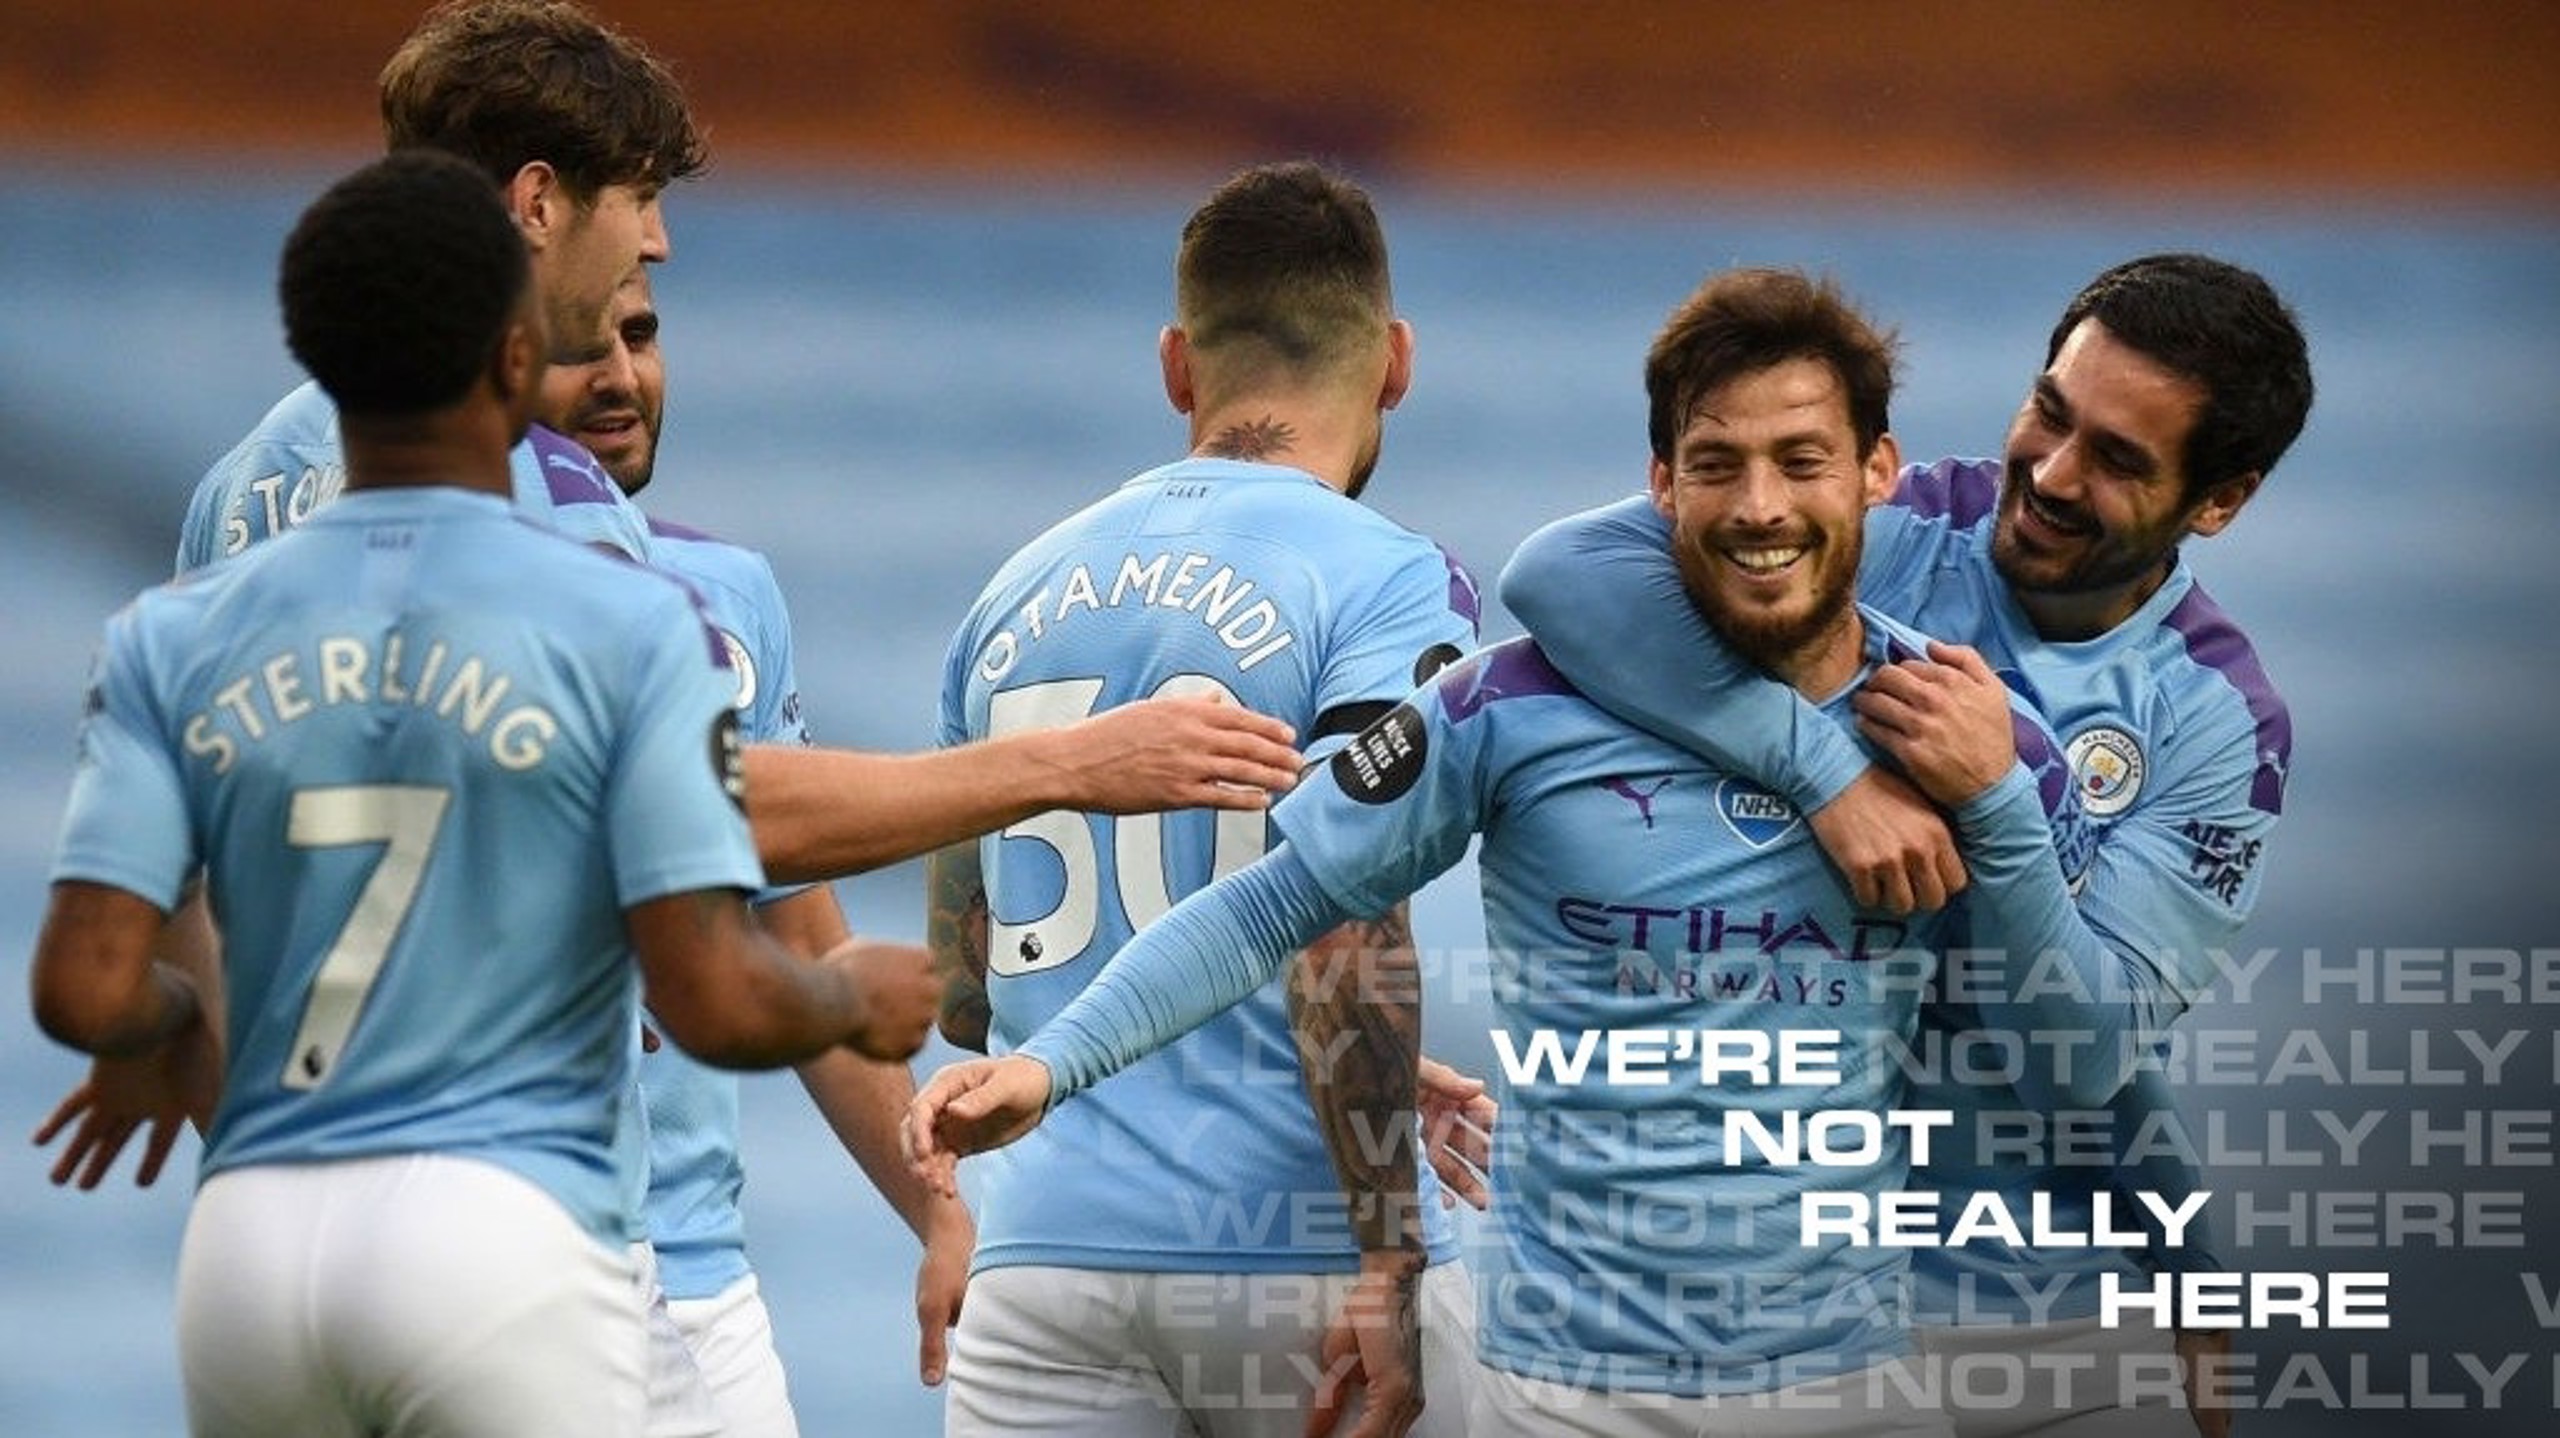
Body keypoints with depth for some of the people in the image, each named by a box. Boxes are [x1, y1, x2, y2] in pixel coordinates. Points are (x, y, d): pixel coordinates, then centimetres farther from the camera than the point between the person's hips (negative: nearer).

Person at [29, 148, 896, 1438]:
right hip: (500, 1230, -4)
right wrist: (857, 997, 13)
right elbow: (716, 1004, -9)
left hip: (250, 1241, 4)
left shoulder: (174, 640, 5)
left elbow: (86, 992, -2)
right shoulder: (628, 627, -4)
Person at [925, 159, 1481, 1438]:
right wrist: (1389, 1257, -17)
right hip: (1299, 1241, -4)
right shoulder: (1387, 584, -5)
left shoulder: (1018, 595, 14)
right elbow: (1347, 931, -18)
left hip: (1049, 1250, 4)